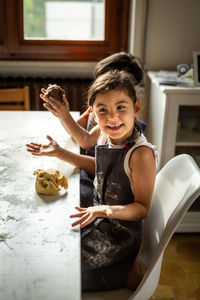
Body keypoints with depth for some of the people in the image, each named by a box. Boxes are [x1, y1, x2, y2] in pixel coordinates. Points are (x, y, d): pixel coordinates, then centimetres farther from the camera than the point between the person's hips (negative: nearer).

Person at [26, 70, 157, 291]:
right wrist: (59, 153, 13)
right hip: (100, 222, 8)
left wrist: (106, 210, -38)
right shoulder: (114, 140, -5)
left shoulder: (141, 153, -28)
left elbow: (143, 208, -21)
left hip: (119, 236, -8)